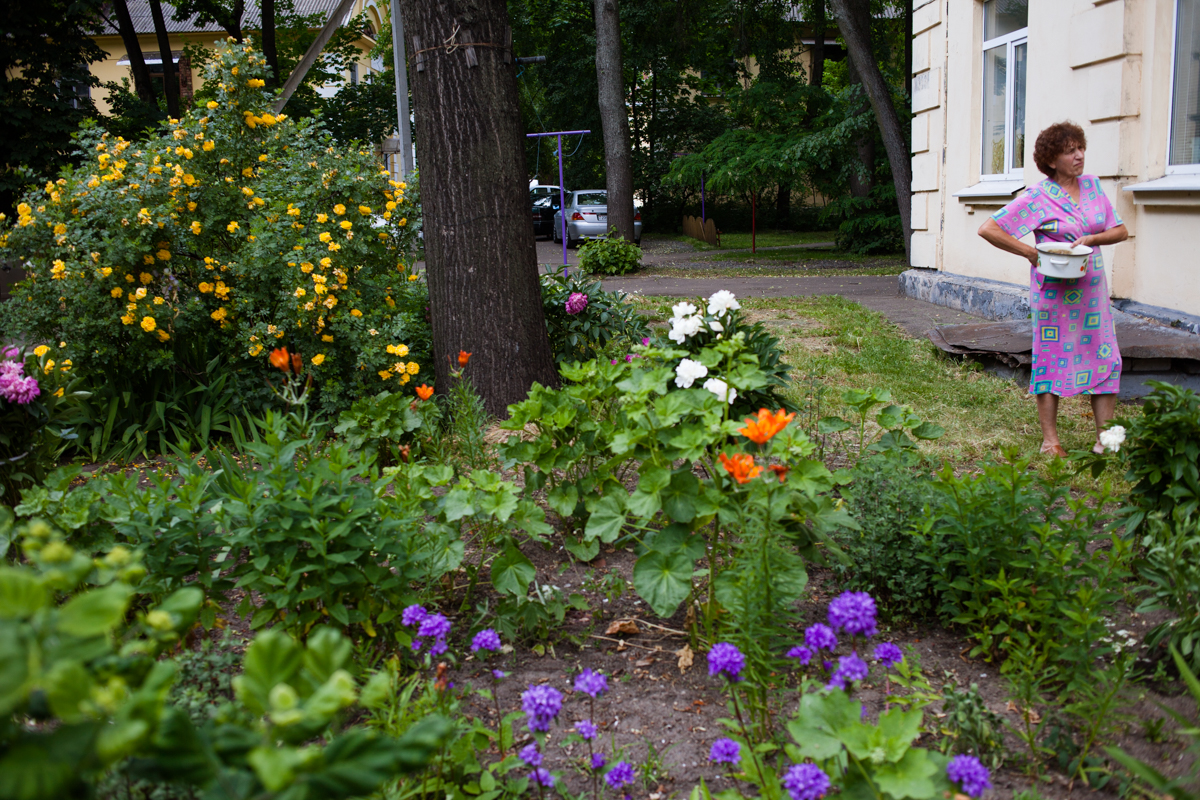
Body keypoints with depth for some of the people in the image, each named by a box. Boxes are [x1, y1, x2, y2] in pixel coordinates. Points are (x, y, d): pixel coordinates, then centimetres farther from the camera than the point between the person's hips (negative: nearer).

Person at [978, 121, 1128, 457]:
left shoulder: (1092, 185, 8)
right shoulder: (1037, 197, -8)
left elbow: (1120, 230, 10)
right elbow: (988, 229, -11)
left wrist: (1092, 239, -10)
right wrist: (1030, 252, -14)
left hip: (1091, 288, 5)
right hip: (1054, 290, -5)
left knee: (1105, 358, 3)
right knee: (1051, 358, 1)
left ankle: (1105, 438, 11)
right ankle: (1050, 438, 11)